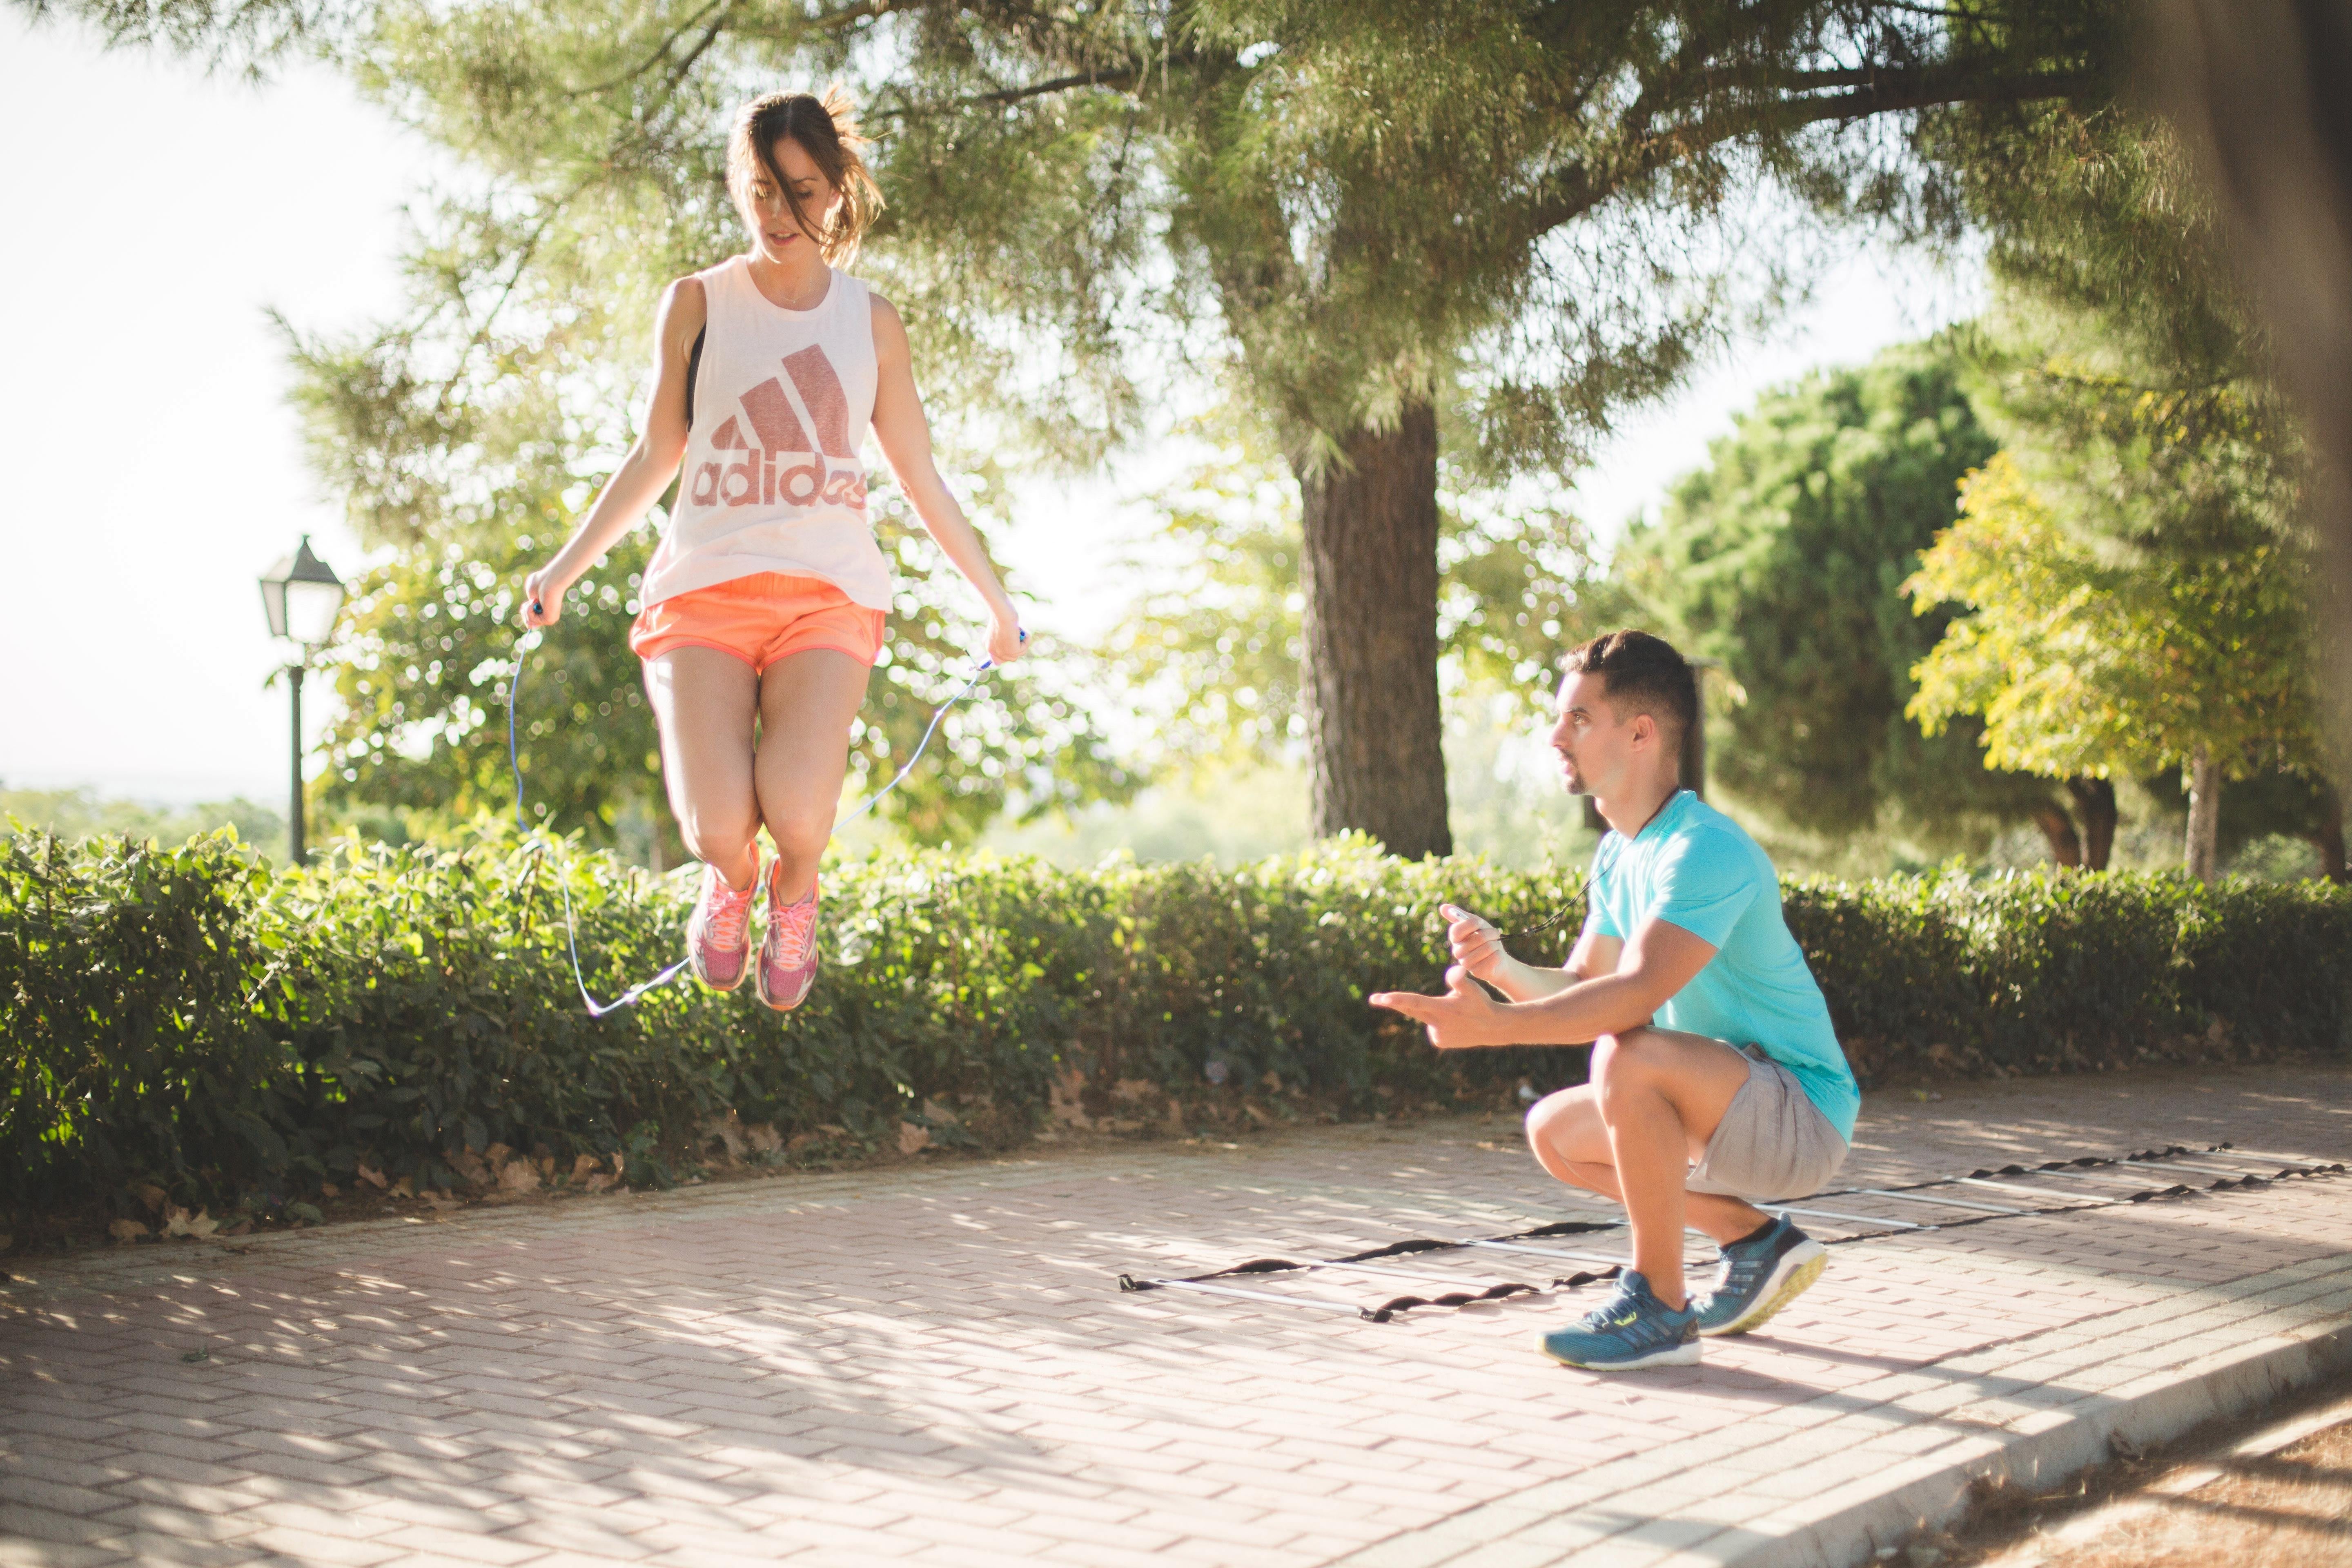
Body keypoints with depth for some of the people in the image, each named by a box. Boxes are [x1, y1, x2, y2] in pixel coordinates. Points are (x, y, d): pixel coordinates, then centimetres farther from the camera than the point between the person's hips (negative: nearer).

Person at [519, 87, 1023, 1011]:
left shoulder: (870, 322, 11)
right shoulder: (697, 305, 8)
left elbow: (922, 481, 19)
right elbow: (656, 457, 17)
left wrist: (998, 604, 21)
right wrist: (565, 570, 14)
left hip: (828, 589, 0)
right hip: (705, 586, 0)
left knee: (796, 814, -26)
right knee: (718, 827, -23)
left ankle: (796, 895, 12)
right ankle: (729, 882, 17)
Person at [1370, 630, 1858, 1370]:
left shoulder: (1706, 851, -23)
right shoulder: (1618, 856, 8)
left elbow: (1636, 996, -35)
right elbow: (1580, 988, 9)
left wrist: (1489, 1026, -39)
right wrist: (1502, 969, -12)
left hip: (1803, 1114, -10)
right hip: (1723, 1115, 10)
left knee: (1628, 1057, -33)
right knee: (1551, 1130, 12)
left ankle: (1658, 1308, -18)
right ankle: (1756, 1241, 14)